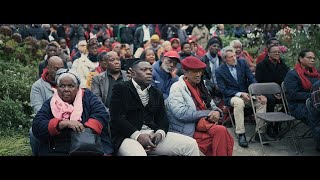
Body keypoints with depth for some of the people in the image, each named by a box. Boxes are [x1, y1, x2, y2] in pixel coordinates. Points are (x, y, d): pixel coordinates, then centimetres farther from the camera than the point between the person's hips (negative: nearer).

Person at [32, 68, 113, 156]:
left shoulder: (88, 97, 10)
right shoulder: (50, 104, 11)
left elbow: (102, 115, -3)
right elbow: (36, 127, -2)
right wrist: (65, 123, -14)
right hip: (57, 151, 1)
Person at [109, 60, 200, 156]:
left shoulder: (157, 93, 20)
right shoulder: (121, 88, 1)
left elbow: (162, 118, 13)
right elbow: (117, 118, -9)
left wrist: (160, 133, -10)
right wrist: (137, 136, -20)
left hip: (153, 134, 6)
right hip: (128, 136, -6)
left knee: (191, 144, -7)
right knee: (137, 153, -40)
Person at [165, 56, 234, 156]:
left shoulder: (199, 86, 16)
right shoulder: (177, 88, -7)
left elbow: (212, 106, 19)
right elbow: (181, 114, -19)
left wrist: (217, 112, -7)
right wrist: (208, 113, -14)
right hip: (187, 131, -7)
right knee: (220, 131, -26)